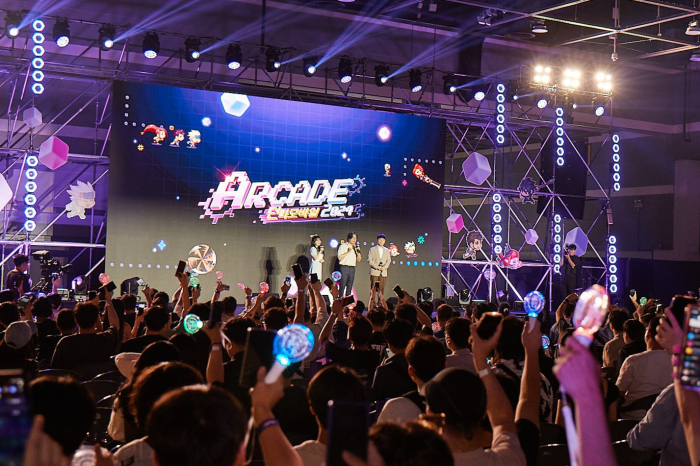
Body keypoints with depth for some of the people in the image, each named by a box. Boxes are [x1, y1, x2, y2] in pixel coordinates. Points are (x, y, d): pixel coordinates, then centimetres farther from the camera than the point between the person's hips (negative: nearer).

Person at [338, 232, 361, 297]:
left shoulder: (356, 247, 18)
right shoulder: (343, 246, 1)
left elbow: (359, 259, 16)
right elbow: (339, 257, -10)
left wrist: (358, 252, 0)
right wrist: (348, 252, -12)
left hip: (352, 268, 5)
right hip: (344, 267, -5)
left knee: (350, 286, 4)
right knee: (343, 285, -9)